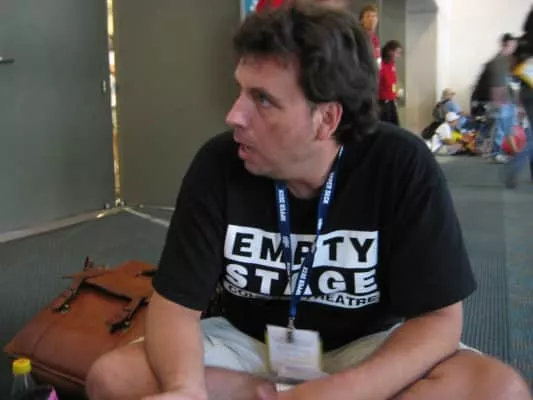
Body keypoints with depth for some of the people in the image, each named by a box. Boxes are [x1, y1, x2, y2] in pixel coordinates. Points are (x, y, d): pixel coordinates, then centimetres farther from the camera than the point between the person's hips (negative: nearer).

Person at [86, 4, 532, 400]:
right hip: (247, 342, 1)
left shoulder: (402, 166, -20)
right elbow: (175, 303, -14)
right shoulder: (218, 163, -16)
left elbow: (438, 318, -18)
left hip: (364, 350, 0)